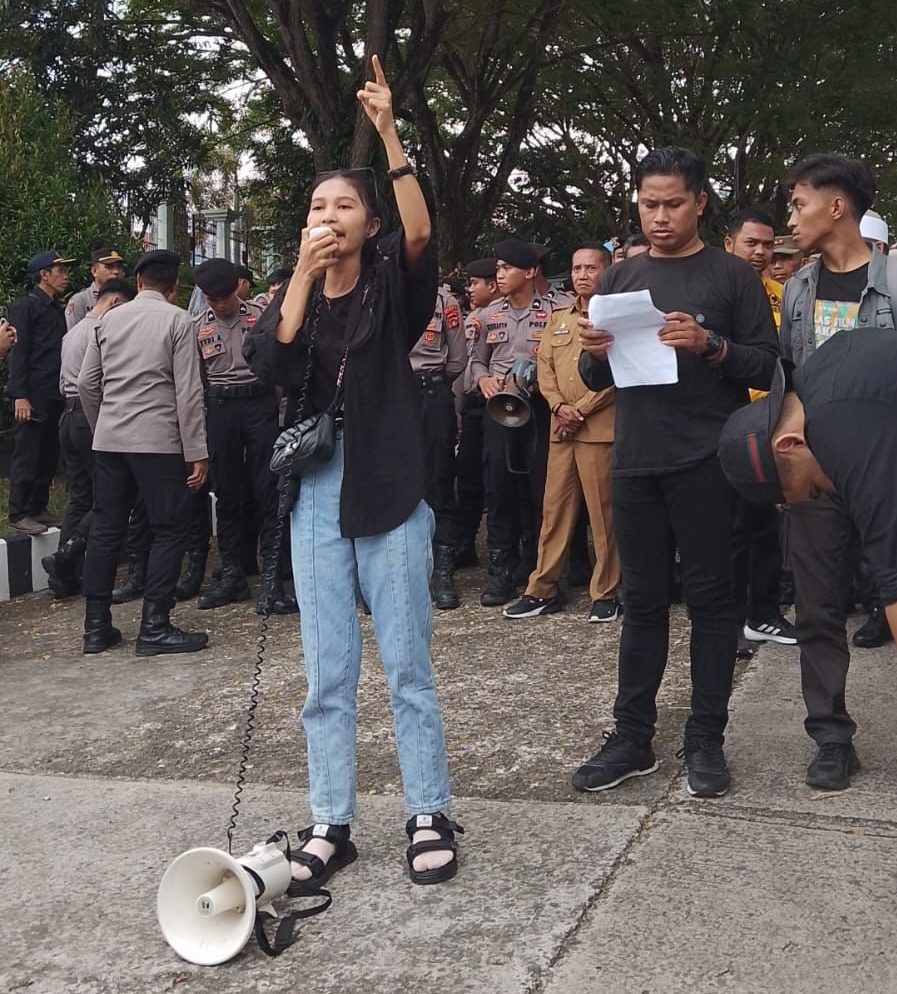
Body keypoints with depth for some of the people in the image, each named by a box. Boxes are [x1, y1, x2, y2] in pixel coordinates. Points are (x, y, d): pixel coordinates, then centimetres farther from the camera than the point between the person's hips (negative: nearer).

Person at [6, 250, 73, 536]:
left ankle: (38, 509, 20)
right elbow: (18, 352, -12)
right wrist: (20, 396, -18)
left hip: (54, 395, 8)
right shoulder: (26, 306, -6)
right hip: (33, 396, -7)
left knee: (48, 456, 10)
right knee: (26, 457, -3)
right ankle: (19, 515, 2)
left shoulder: (57, 309, 17)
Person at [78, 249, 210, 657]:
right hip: (158, 441, -5)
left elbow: (87, 384, 11)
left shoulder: (109, 319, 10)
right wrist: (196, 452, -7)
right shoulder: (177, 321, -4)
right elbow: (188, 392, -10)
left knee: (106, 528, 11)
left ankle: (96, 627, 15)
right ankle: (154, 629, -1)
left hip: (108, 440, 6)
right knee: (170, 530, 1)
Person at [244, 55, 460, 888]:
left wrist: (390, 135, -26)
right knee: (326, 673, 7)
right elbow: (269, 363, -9)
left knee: (406, 664, 3)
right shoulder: (291, 297, 10)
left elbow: (422, 235, -20)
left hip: (389, 489, -3)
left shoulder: (392, 285, 1)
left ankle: (429, 816, 15)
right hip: (316, 490, 3)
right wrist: (303, 274, -13)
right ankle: (330, 824, 17)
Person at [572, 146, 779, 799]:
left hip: (704, 462, -4)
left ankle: (707, 740, 11)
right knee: (642, 600, 8)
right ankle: (633, 738, 15)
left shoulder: (732, 276, 2)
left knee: (710, 596, 2)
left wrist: (710, 345, -18)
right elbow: (597, 380, 16)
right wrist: (595, 353, -6)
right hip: (636, 462, 4)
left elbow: (768, 367, -1)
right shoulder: (620, 278, 14)